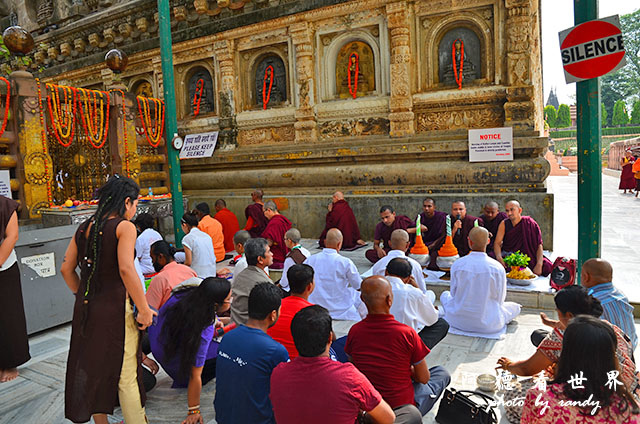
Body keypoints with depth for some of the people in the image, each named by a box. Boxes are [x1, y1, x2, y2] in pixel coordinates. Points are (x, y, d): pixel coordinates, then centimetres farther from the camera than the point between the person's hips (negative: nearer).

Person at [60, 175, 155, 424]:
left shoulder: (84, 228, 8)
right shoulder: (124, 227, -12)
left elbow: (66, 269, 10)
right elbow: (126, 269, -23)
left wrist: (84, 296, 19)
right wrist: (144, 309, -17)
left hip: (85, 308, 7)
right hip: (115, 308, -7)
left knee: (92, 368, 20)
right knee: (126, 375, 5)